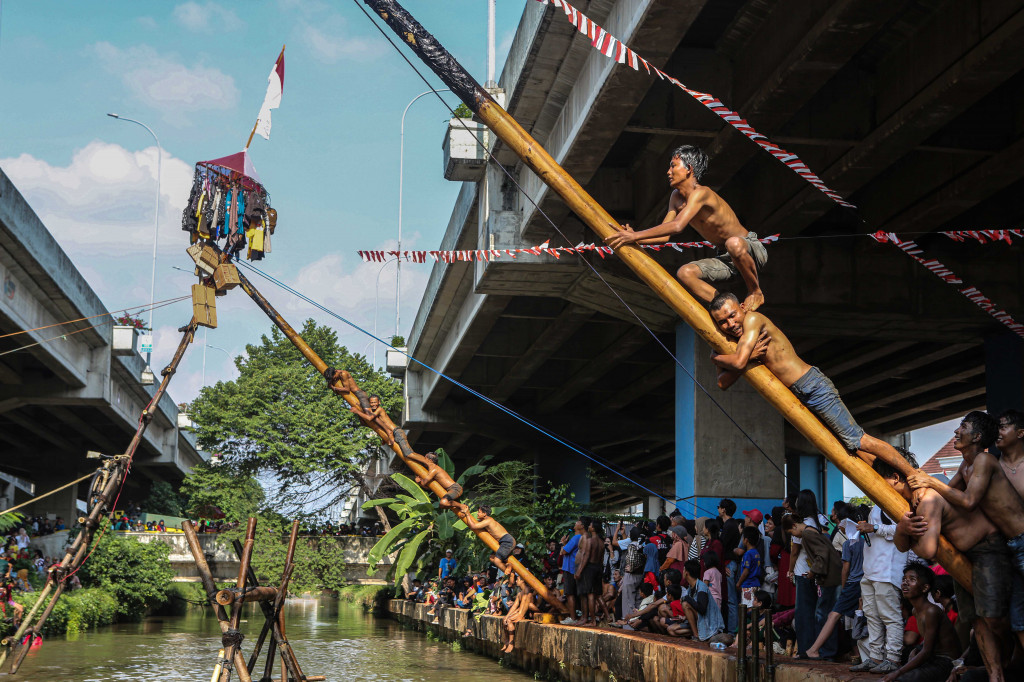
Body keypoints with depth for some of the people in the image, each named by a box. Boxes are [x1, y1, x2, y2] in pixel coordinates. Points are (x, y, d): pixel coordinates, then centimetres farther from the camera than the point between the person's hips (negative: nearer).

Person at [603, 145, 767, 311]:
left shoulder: (701, 193, -24)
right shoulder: (677, 197, 5)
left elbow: (677, 226, -36)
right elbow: (664, 236, 2)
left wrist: (636, 236, -35)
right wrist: (635, 238, -17)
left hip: (753, 251, -7)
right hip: (730, 259, 7)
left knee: (734, 244, -42)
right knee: (685, 273, -14)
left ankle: (756, 292, -17)